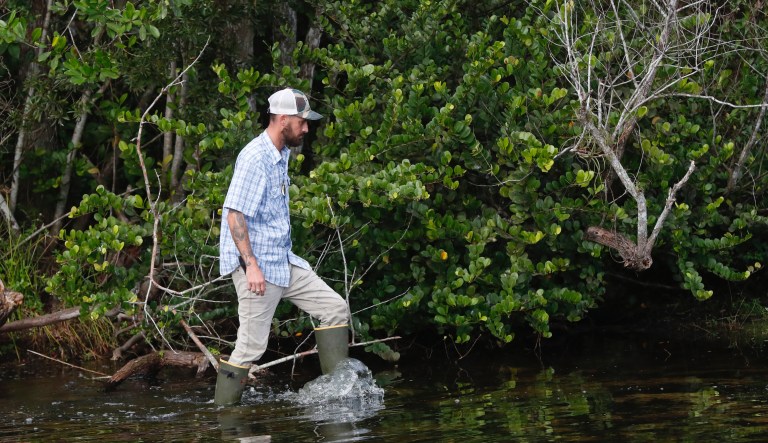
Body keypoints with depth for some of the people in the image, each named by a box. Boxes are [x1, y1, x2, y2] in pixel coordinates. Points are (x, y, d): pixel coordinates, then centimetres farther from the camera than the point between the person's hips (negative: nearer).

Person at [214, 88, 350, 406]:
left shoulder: (281, 155, 14)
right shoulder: (254, 158, -17)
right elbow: (234, 214, -23)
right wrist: (251, 265, -27)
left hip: (284, 262, 10)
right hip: (256, 266, -10)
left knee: (335, 308, 6)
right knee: (251, 347, -9)